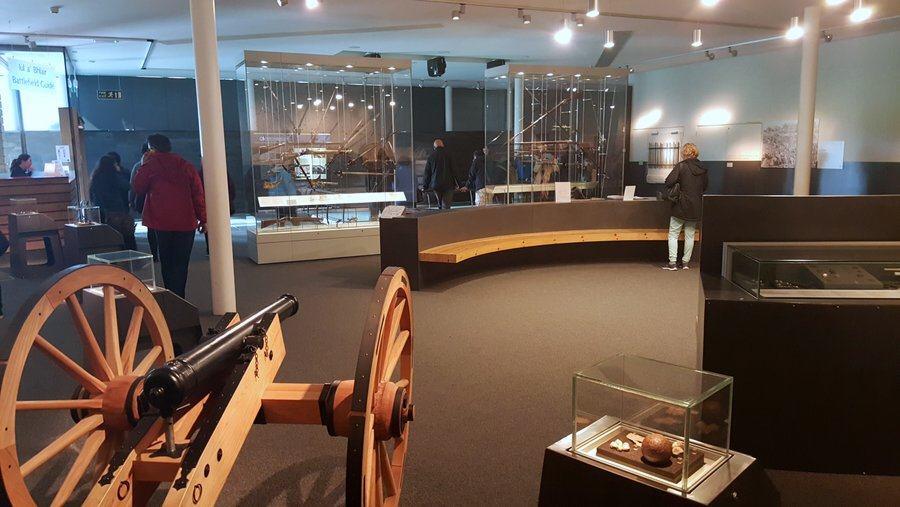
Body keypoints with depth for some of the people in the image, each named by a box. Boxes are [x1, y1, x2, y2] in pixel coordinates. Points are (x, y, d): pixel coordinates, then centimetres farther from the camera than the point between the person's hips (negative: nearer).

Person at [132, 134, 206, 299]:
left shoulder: (150, 166, -2)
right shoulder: (186, 166, 3)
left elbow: (138, 188, 8)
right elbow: (198, 194, 1)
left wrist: (144, 166, 13)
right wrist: (203, 219, 4)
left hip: (162, 223, -1)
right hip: (186, 223, 1)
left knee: (167, 262, 10)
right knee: (181, 262, 3)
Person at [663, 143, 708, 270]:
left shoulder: (681, 166, -11)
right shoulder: (703, 169, 4)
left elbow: (669, 182, -17)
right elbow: (705, 186, 14)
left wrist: (672, 194, 0)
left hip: (681, 206, -5)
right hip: (696, 207, 5)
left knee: (673, 235, 2)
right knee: (690, 235, 12)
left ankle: (672, 263, -2)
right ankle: (685, 261, 17)